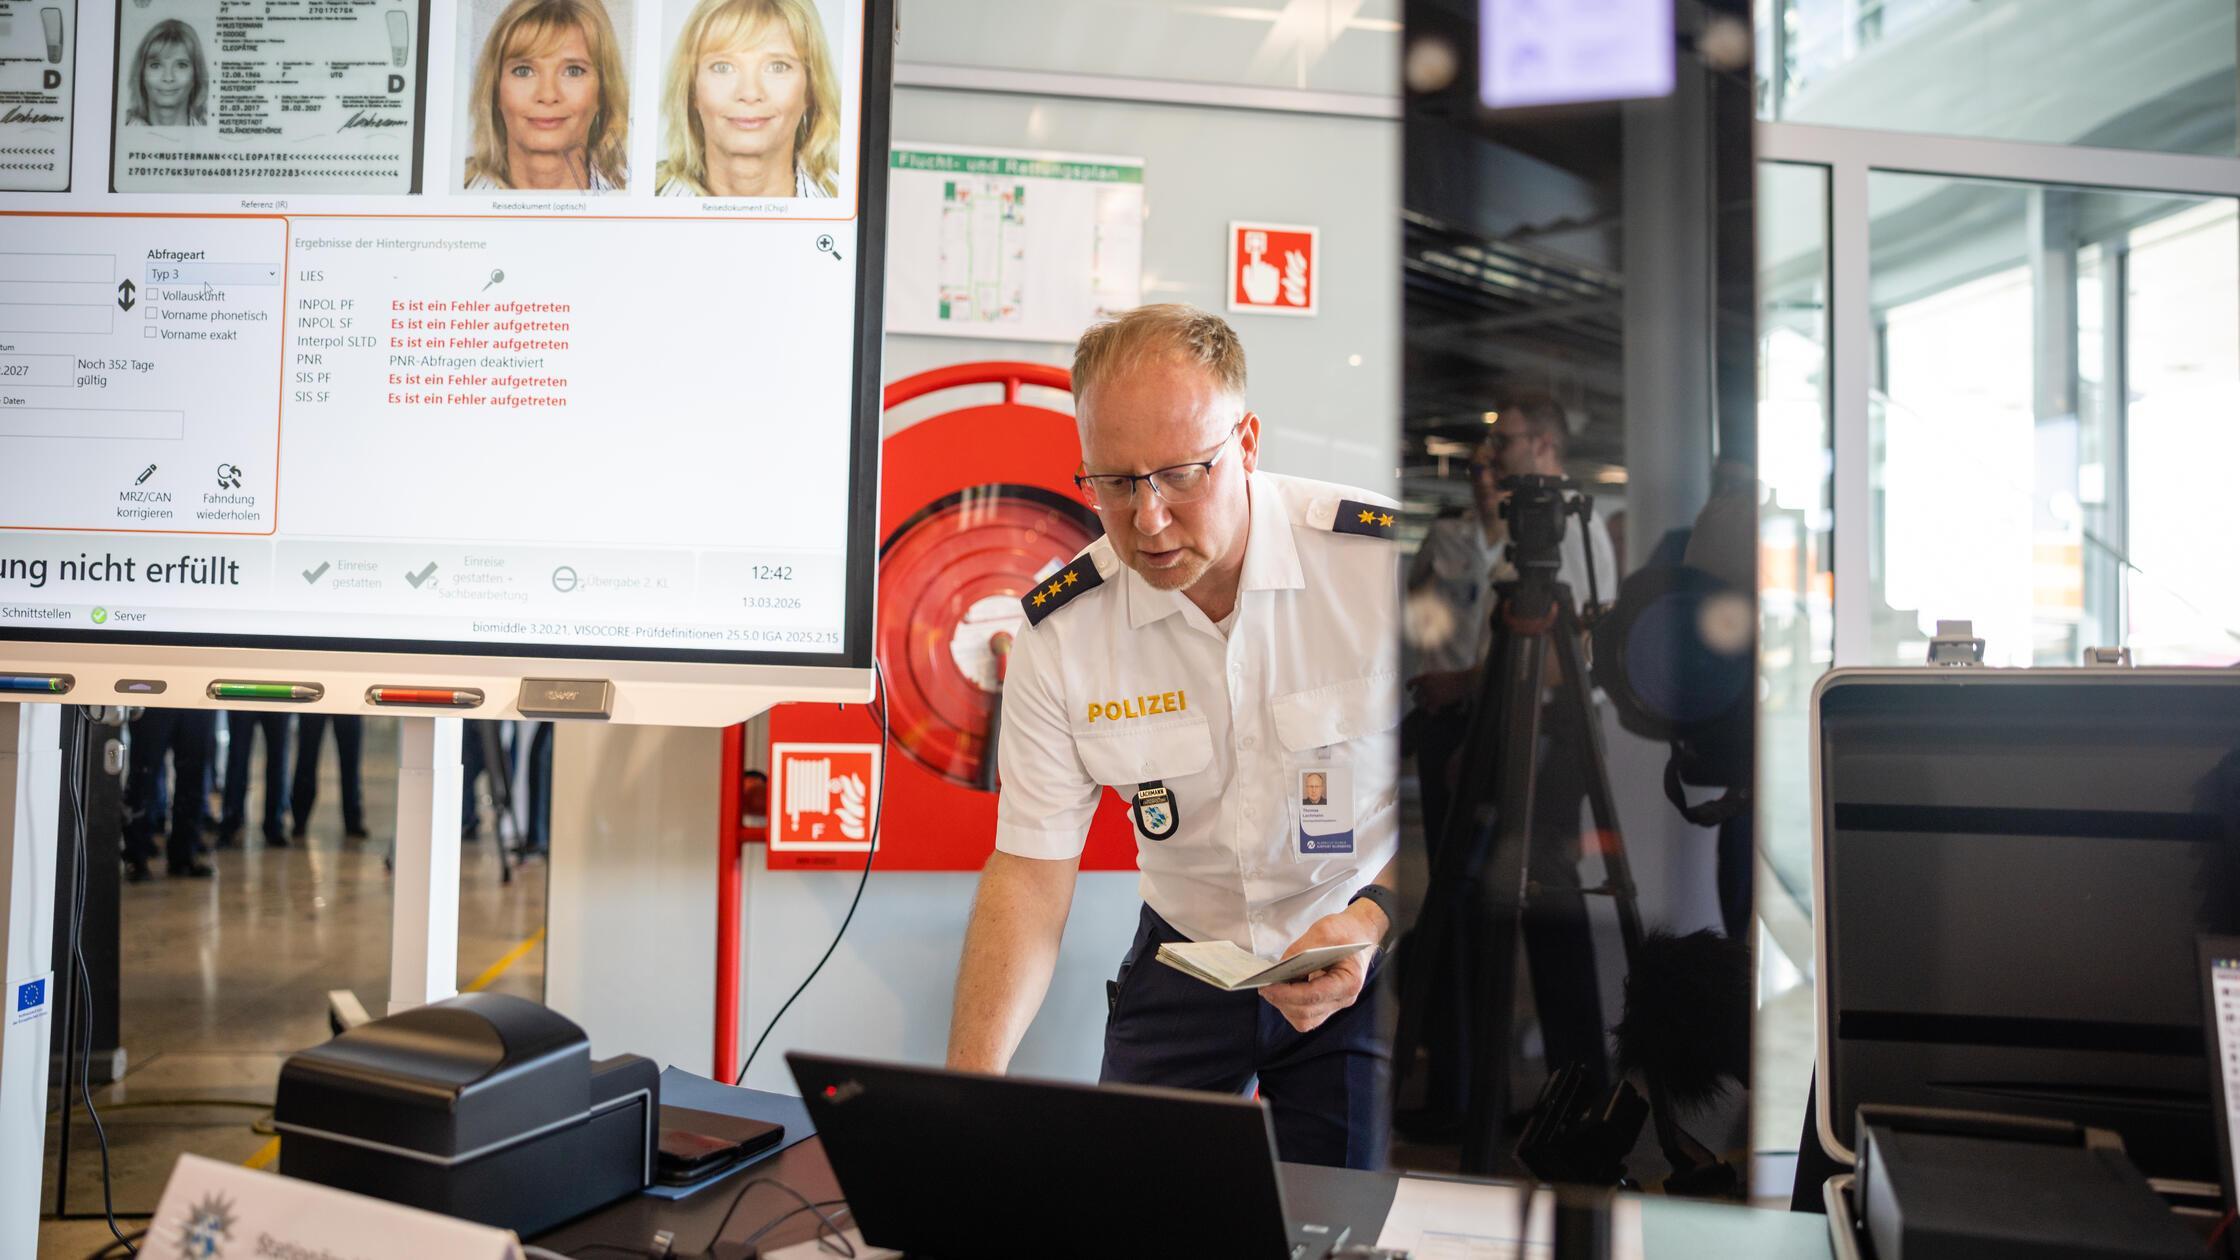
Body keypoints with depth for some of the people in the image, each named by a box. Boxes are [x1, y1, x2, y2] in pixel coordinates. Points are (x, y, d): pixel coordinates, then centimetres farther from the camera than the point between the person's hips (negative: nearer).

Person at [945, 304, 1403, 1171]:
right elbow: (1029, 870, -11)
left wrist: (1374, 921, -27)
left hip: (1368, 960, -1)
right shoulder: (1059, 629, -13)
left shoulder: (1387, 562, -20)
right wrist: (973, 1077, -24)